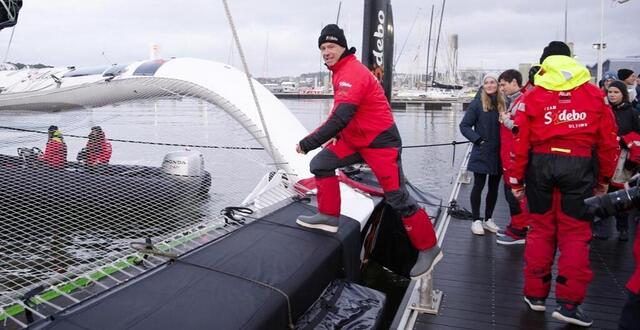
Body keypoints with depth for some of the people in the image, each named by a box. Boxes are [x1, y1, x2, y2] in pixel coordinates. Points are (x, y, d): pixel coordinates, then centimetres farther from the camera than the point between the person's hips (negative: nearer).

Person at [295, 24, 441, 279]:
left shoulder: (352, 73, -22)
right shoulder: (342, 71, 9)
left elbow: (340, 117, -31)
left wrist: (308, 143, -29)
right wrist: (337, 134, 11)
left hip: (380, 141, -9)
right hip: (355, 138, 9)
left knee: (397, 198, -5)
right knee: (321, 164, 3)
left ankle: (429, 249, 8)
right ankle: (329, 216, 11)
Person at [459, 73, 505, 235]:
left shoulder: (502, 103, 4)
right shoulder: (477, 103, -5)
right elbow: (464, 126, -5)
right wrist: (478, 139, -13)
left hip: (498, 153, 4)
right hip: (481, 153, -4)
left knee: (494, 187, 12)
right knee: (478, 186, 1)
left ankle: (488, 219, 26)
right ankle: (476, 220, 13)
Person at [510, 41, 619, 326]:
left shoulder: (532, 97, 1)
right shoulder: (595, 95, 5)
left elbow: (519, 142, -3)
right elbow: (609, 141, 6)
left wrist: (516, 179, 5)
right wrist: (605, 178, 16)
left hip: (541, 164, 1)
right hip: (580, 165, 0)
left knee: (540, 230, 12)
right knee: (575, 234, 5)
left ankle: (535, 294, 20)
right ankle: (568, 303, 5)